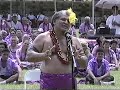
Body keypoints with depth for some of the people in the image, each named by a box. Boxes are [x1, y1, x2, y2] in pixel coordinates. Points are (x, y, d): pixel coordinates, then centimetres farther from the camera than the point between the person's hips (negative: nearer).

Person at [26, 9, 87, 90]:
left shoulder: (74, 40, 12)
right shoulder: (43, 37, 2)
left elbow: (84, 65, 12)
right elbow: (29, 56, -5)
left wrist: (79, 58, -12)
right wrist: (44, 55, -24)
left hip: (68, 81, 4)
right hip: (48, 80, -3)